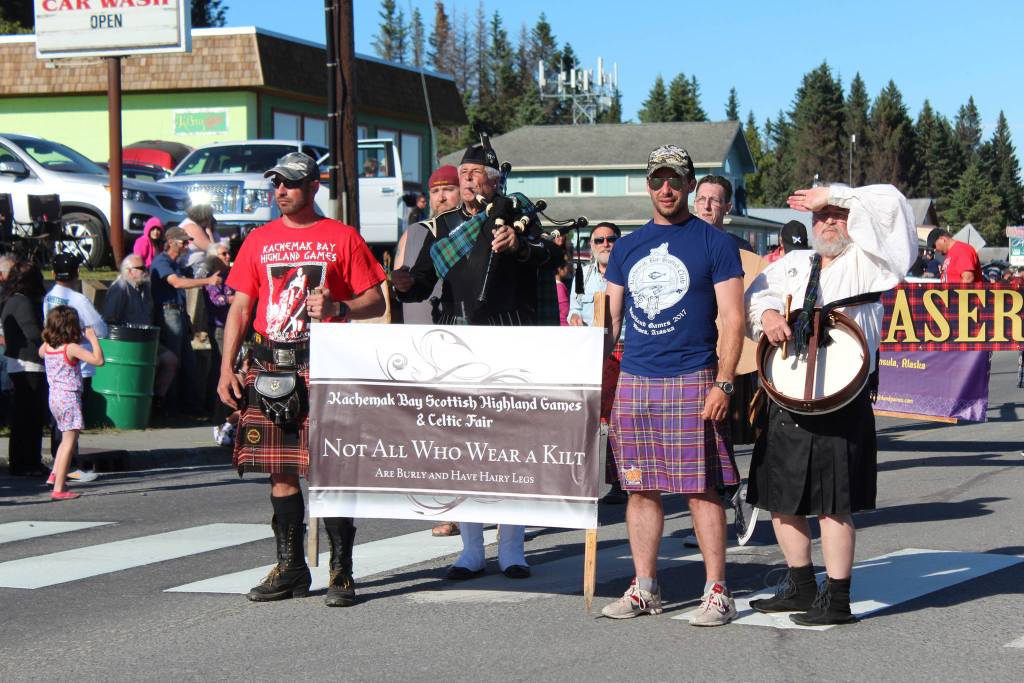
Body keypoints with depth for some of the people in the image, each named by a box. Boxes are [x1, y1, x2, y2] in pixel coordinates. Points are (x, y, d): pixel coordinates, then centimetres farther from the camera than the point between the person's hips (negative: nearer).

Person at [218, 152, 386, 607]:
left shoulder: (342, 237, 4)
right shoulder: (259, 240, 14)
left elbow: (376, 302, 4)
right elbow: (240, 309, 14)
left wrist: (339, 309, -16)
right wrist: (227, 368, 5)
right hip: (270, 367, 4)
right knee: (281, 469, 6)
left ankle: (341, 570, 1)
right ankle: (290, 568, 15)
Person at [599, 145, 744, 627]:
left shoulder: (715, 243, 0)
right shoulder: (627, 247, 13)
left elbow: (733, 319, -4)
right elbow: (610, 319, 16)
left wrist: (723, 384, -12)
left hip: (692, 382, -5)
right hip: (633, 382, 5)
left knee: (701, 489, -4)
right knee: (641, 488, 7)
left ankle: (717, 592, 2)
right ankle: (644, 589, 15)